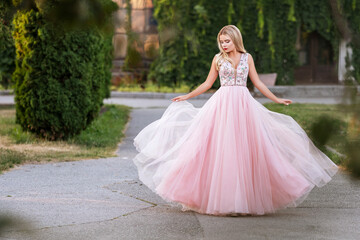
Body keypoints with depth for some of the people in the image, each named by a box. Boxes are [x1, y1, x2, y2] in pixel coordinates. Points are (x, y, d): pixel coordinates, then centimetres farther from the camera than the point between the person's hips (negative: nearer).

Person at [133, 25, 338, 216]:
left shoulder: (247, 58, 8)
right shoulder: (218, 59, 7)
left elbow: (257, 82, 13)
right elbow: (208, 83, 14)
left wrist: (277, 99, 12)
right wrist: (187, 97, 14)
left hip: (243, 104, 1)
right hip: (221, 104, -1)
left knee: (243, 149, -3)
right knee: (219, 148, -5)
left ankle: (245, 196, 4)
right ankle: (219, 197, -1)